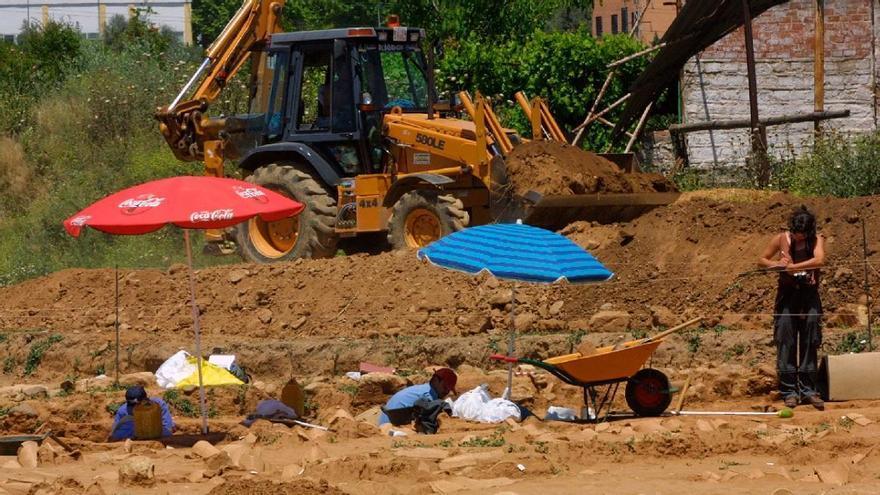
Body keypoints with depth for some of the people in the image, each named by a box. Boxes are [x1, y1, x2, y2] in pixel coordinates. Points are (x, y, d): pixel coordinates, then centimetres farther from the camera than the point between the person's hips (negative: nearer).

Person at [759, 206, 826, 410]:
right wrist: (777, 264, -13)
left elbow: (819, 260, -23)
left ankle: (808, 389, 3)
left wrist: (791, 266, -27)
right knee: (786, 342, -4)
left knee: (809, 343, -1)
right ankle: (789, 391, -2)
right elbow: (763, 260, 8)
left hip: (809, 295, 0)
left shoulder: (817, 240, -4)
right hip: (787, 294, 0)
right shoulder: (781, 240, -1)